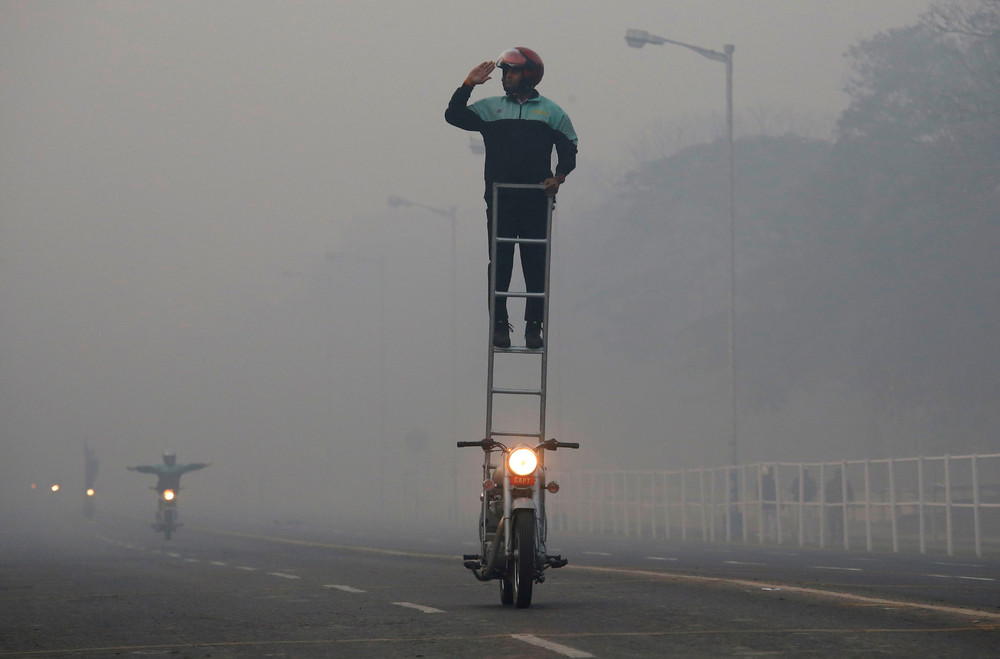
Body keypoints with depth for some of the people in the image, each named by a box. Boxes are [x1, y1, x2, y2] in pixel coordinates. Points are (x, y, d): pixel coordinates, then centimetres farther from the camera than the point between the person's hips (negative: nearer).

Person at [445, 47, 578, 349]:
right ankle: (499, 324, 6)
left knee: (536, 264, 0)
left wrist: (559, 177, -5)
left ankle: (534, 326, 5)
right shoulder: (490, 108, 13)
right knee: (499, 263, 0)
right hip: (500, 200, 1)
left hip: (536, 201, -1)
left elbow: (568, 147, 11)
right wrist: (469, 84, 0)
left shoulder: (550, 111, 10)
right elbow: (453, 115, 8)